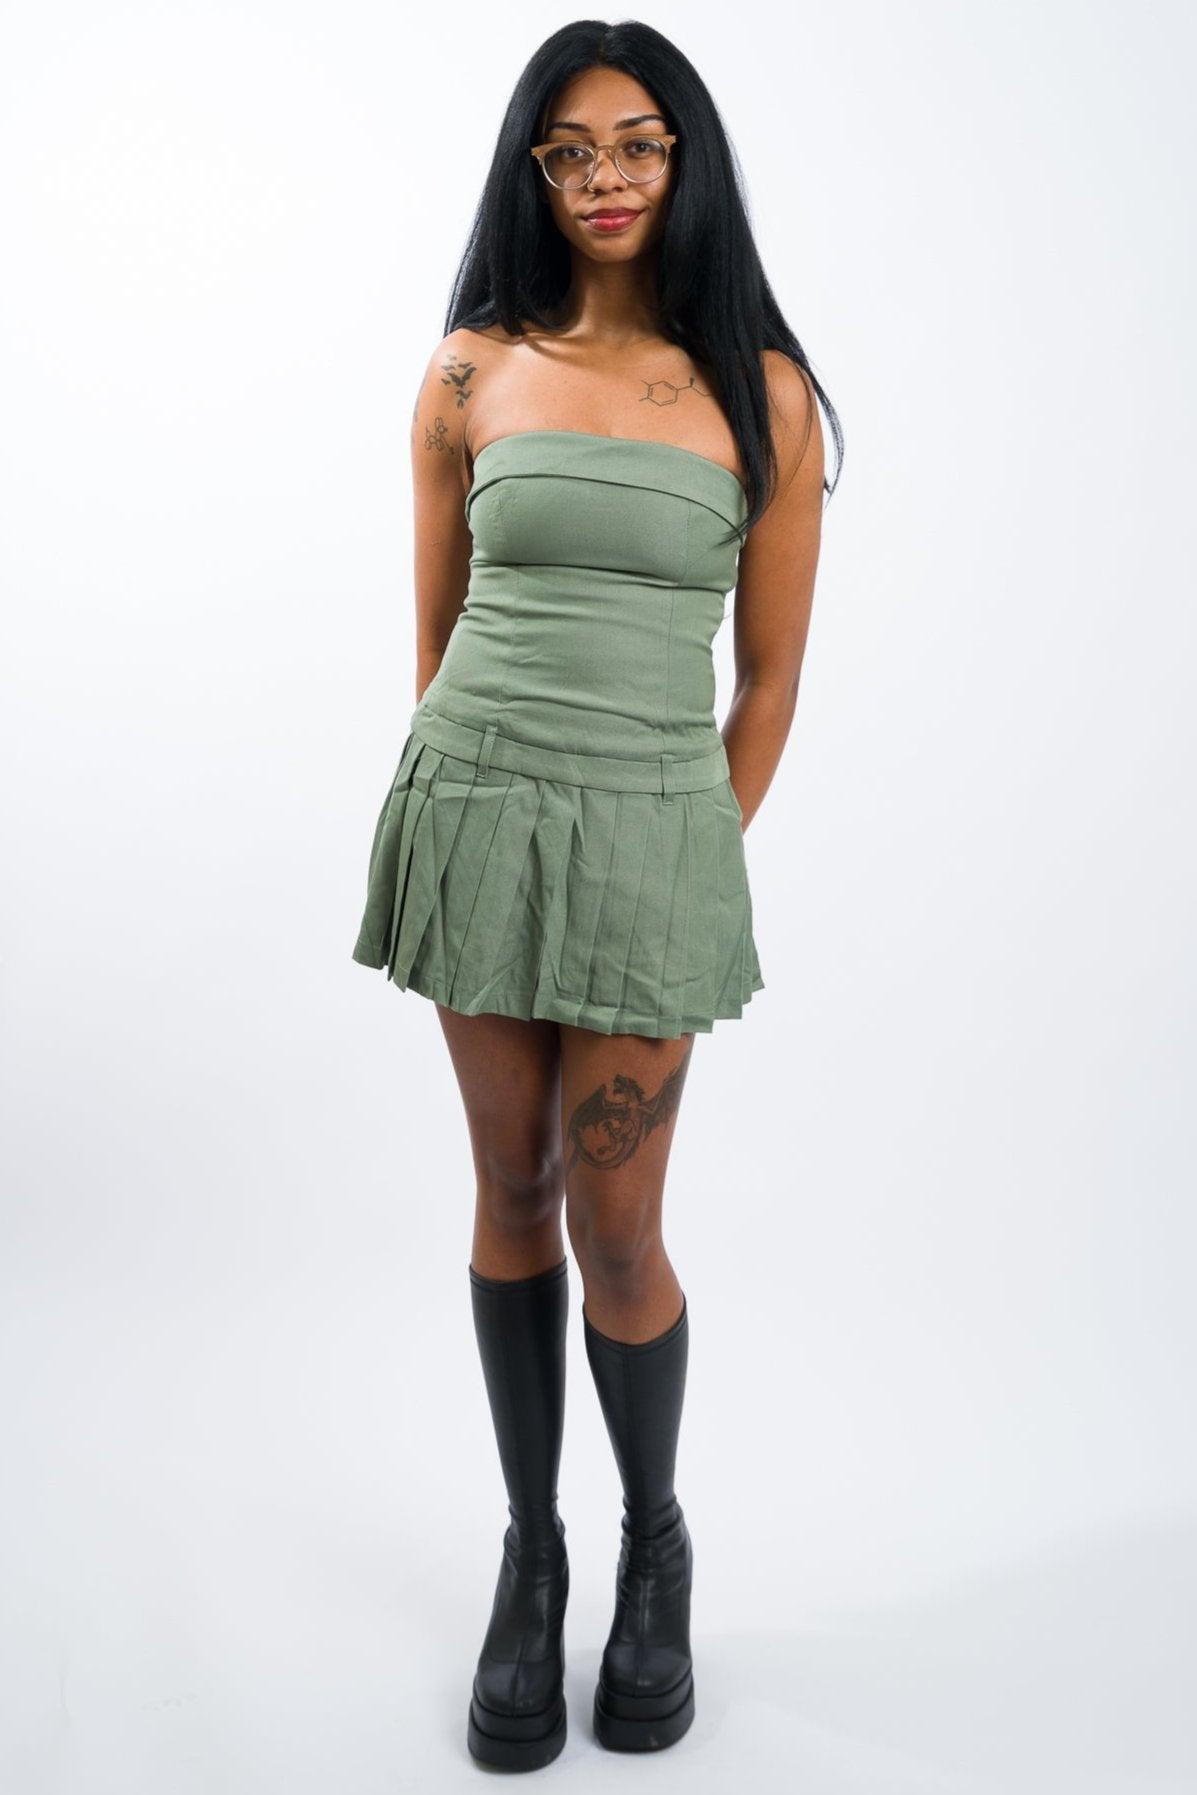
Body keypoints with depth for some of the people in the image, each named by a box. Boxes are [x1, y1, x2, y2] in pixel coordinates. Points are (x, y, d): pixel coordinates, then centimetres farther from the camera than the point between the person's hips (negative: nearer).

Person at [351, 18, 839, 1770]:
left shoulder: (763, 393, 1)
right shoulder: (472, 373, 5)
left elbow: (769, 677, 4)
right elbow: (436, 633, 10)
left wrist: (701, 865, 4)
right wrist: (477, 811, 8)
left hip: (650, 833, -1)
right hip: (473, 813, 2)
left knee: (615, 1227, 2)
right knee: (512, 1193, 10)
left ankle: (656, 1546, 31)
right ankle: (530, 1555, 29)